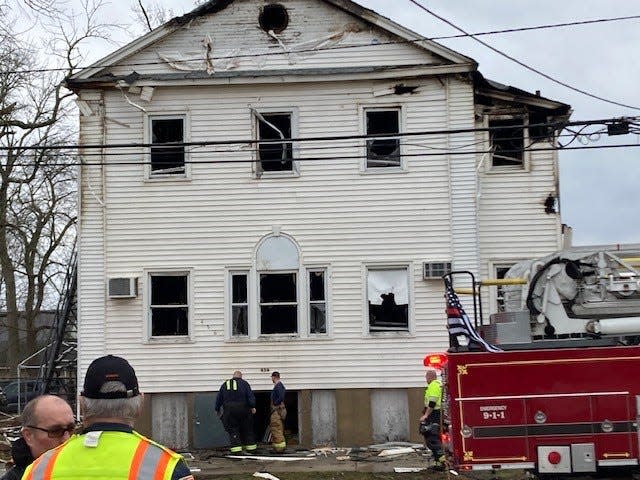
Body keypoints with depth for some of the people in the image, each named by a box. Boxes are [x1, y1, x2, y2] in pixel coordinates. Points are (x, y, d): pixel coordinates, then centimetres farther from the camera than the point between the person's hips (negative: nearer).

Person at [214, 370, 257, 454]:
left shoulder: (225, 384, 11)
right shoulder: (244, 383, 3)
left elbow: (219, 398, 15)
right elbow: (250, 396, -6)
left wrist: (217, 409, 24)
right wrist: (252, 407, -3)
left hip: (229, 410, 1)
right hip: (242, 409, -1)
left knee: (233, 430, 4)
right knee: (247, 429, 10)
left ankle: (236, 448, -7)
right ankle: (250, 447, 14)